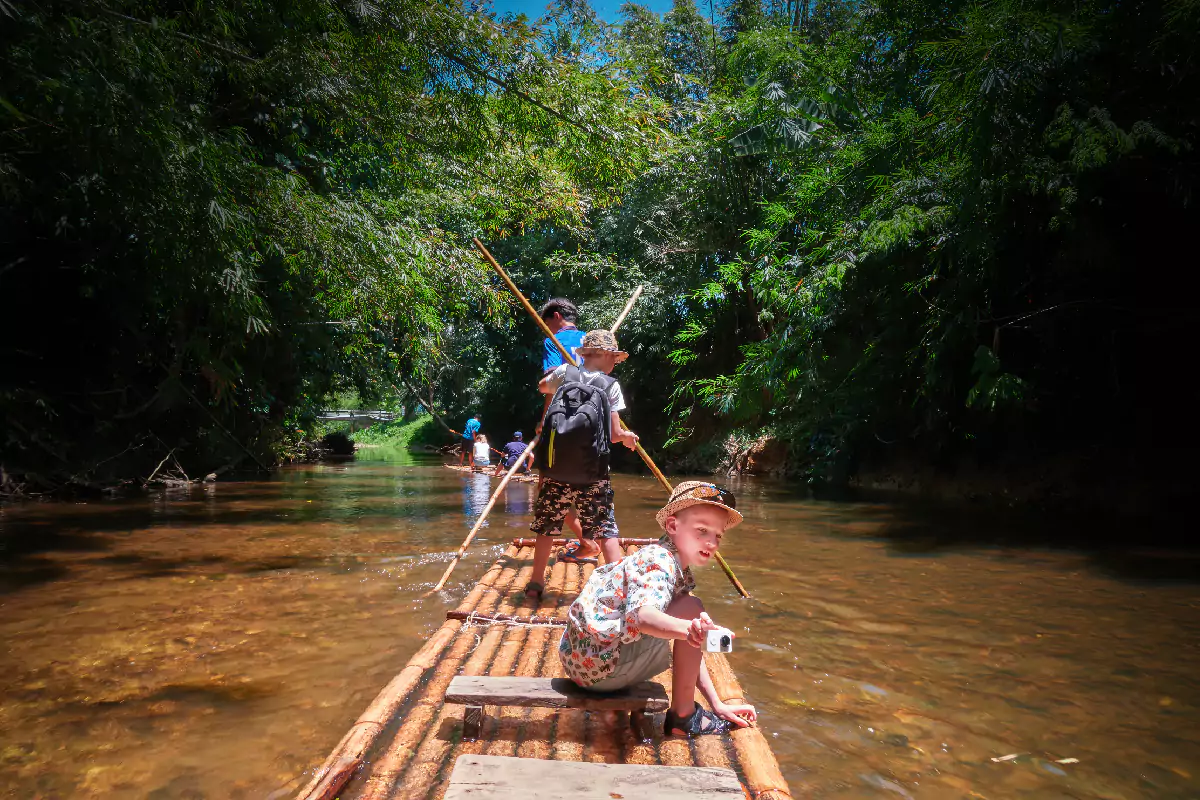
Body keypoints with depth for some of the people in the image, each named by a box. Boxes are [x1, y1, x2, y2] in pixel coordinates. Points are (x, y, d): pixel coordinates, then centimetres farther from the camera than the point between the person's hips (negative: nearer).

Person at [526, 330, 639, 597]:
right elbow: (614, 433, -4)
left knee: (546, 527, 14)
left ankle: (535, 585, 19)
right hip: (593, 474, -2)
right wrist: (627, 436, 18)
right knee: (606, 528, 7)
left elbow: (542, 387, 29)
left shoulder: (564, 373, 5)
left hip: (555, 469, 2)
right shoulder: (611, 385, -1)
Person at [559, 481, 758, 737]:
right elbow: (643, 615, -38)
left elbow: (689, 651, 13)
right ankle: (683, 716, -6)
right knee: (692, 608, -15)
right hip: (596, 661, -10)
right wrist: (688, 628, -56)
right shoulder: (659, 560, -18)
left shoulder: (680, 573, 12)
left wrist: (717, 704, 7)